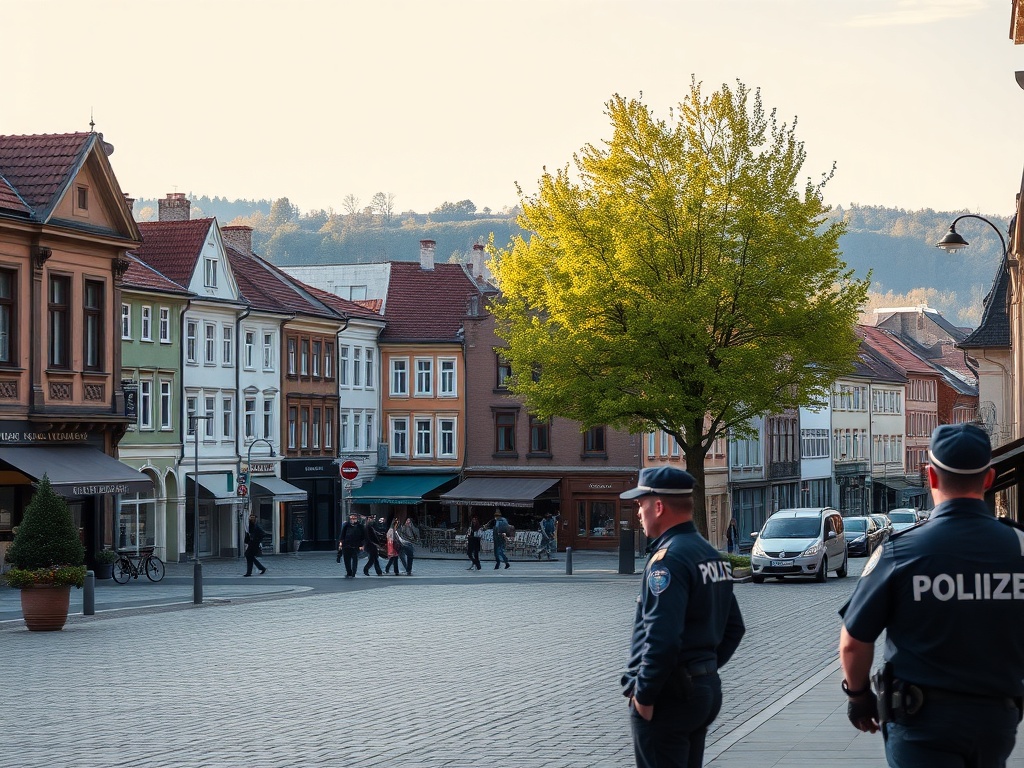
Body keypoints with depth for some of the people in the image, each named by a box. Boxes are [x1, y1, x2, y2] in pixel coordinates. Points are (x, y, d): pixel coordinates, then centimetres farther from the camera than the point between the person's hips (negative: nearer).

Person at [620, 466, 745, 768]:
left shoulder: (667, 559, -18)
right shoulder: (712, 554, 12)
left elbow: (662, 638, -27)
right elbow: (733, 628, 19)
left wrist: (644, 695, -19)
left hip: (669, 695, -9)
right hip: (707, 688, 9)